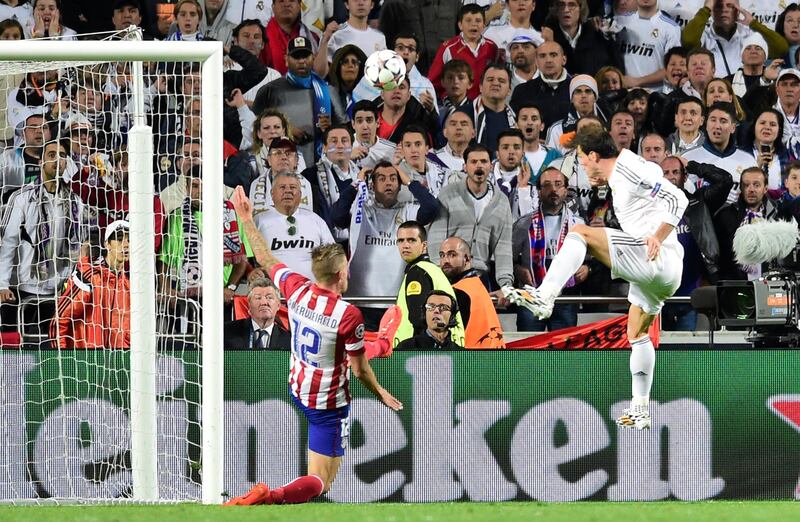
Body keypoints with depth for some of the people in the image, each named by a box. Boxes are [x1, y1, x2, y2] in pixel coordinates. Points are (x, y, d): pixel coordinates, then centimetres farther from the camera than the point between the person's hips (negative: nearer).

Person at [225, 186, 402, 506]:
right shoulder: (348, 315, -26)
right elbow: (360, 371, -14)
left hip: (297, 390, 7)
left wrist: (247, 220, 18)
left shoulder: (297, 290, -13)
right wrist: (382, 395, 4)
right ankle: (271, 497, -34)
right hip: (329, 404, -7)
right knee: (319, 483, -7)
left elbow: (265, 259, 5)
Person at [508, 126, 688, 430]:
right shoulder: (617, 179, 23)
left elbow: (677, 198, -15)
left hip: (655, 257, -11)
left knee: (579, 233, -16)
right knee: (637, 334, 20)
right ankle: (640, 412, 24)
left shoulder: (629, 168, -7)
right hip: (662, 273, 11)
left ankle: (544, 298, -29)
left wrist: (657, 238, -25)